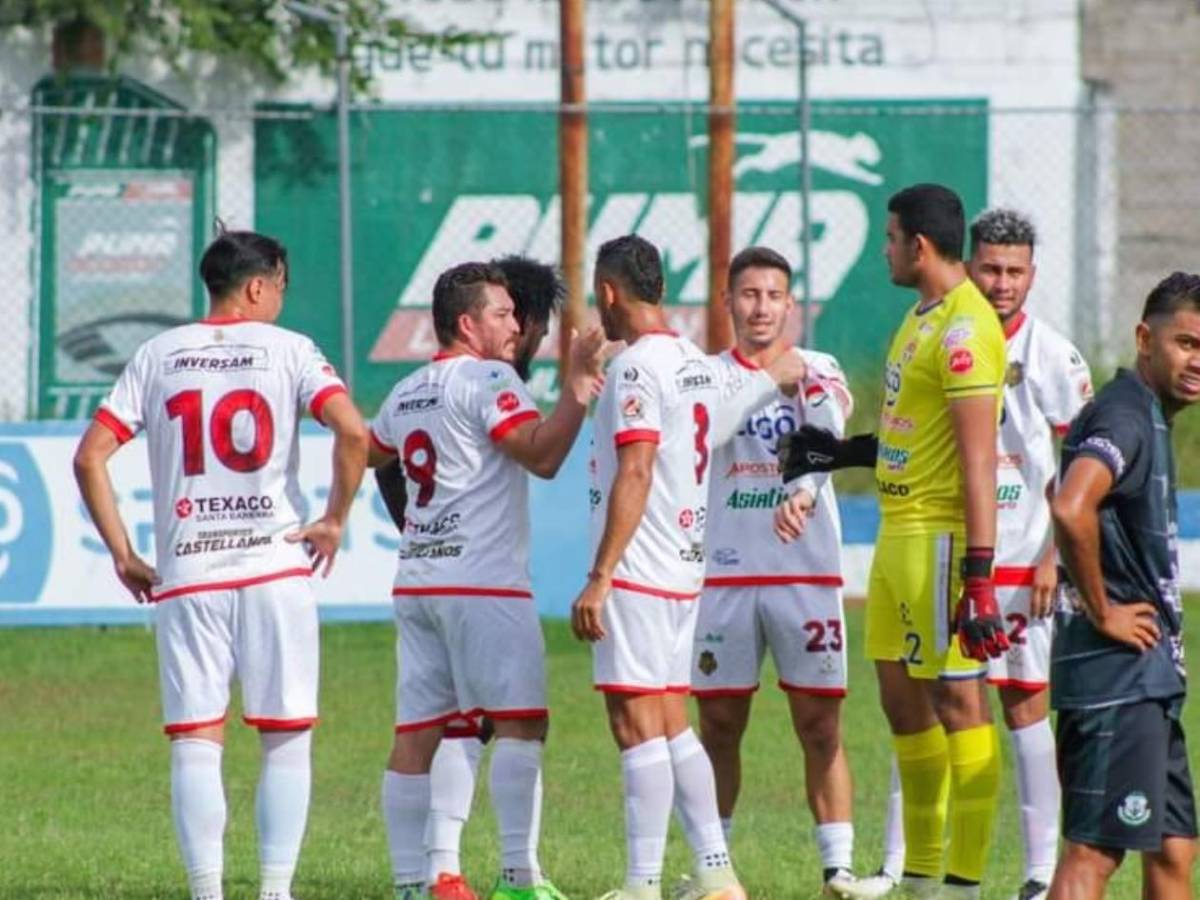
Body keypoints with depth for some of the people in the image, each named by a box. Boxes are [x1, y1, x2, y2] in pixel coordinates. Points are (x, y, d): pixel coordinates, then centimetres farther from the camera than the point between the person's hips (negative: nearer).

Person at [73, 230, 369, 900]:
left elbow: (90, 456, 1)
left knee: (196, 743, 2)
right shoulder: (287, 350, 1)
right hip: (276, 567, -2)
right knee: (287, 740, 6)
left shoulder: (158, 355, 8)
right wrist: (335, 520, -3)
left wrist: (123, 555, 6)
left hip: (185, 575, 2)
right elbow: (353, 431, -15)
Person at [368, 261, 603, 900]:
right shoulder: (488, 380, -7)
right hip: (483, 582, -8)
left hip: (416, 582, 8)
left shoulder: (405, 395, 16)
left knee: (416, 733, 5)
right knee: (520, 722, -7)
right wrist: (577, 388, -17)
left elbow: (365, 452, 34)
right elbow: (542, 456, -18)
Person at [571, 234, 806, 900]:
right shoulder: (699, 367, 12)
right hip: (683, 571, 9)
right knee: (670, 725, 13)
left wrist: (599, 579, -21)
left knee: (638, 724, -8)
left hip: (636, 572, -9)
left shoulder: (636, 366, -13)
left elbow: (634, 476, -20)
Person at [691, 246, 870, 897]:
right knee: (719, 726, 6)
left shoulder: (819, 373, 3)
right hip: (724, 575, 2)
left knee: (821, 726, -4)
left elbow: (828, 440, -13)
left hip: (807, 576, -2)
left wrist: (806, 490, -34)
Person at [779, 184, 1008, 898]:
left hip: (939, 536, -10)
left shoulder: (964, 328, -16)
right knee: (902, 698, 13)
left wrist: (979, 575, -24)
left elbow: (978, 456, -21)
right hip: (899, 529, 10)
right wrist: (844, 452, 30)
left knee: (957, 699, -7)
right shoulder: (925, 317, 15)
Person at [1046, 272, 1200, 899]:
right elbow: (1071, 509, -33)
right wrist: (1102, 612, -21)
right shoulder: (1125, 417, -15)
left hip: (1149, 678, 10)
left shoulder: (1149, 420, 17)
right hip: (1117, 674, -10)